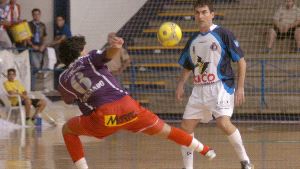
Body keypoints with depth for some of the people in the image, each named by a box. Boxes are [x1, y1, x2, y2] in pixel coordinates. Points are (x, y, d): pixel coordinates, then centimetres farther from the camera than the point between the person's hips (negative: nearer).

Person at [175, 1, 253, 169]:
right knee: (186, 127, 2)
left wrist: (240, 87, -10)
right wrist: (181, 84, 3)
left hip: (220, 87, -7)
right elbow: (187, 67, 22)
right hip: (199, 89, 7)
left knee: (223, 123, -26)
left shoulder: (223, 34, -5)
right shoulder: (193, 41, 13)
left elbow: (241, 61, -4)